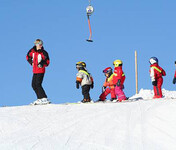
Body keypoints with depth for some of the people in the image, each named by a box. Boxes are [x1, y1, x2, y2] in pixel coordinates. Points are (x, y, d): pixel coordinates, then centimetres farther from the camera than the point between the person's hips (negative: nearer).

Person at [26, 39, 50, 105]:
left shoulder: (43, 53, -11)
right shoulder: (32, 51, 4)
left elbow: (47, 62, -9)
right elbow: (28, 56, 22)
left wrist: (42, 64, -26)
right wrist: (31, 62, 7)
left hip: (41, 71, -7)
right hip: (35, 71, 7)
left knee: (38, 84, -16)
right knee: (33, 85, 8)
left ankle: (45, 99, -17)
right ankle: (39, 99, 16)